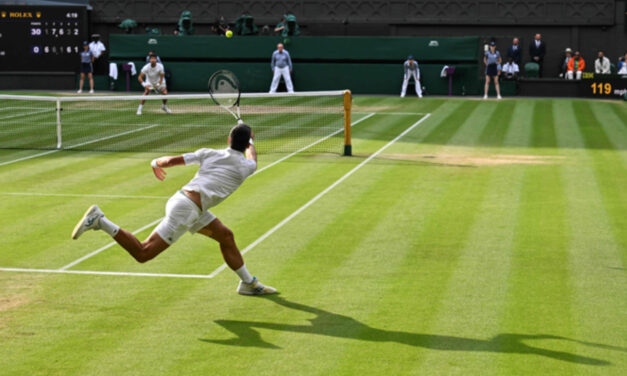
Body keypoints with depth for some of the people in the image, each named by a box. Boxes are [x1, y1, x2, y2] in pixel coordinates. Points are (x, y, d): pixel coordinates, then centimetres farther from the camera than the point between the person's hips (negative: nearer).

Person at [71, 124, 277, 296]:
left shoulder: (209, 154, 12)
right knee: (143, 253, -6)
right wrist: (251, 142, 48)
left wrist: (156, 163, 29)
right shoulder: (246, 167, 1)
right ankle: (99, 221, -12)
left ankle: (248, 283, 25)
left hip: (181, 198, 8)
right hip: (186, 208, -8)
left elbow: (172, 160, 8)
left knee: (226, 236, 16)